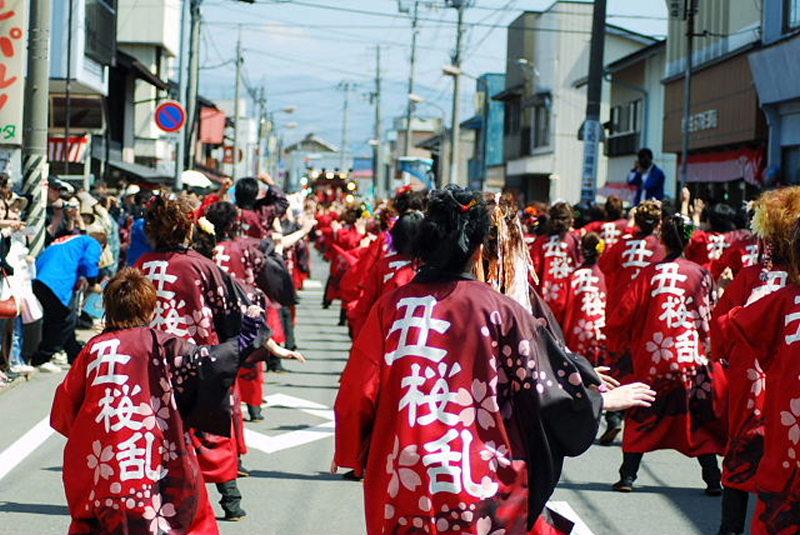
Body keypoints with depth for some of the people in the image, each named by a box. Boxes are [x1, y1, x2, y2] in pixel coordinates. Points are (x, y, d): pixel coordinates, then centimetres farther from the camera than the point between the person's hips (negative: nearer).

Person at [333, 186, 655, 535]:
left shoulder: (392, 305, -2)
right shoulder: (497, 309, -7)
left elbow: (358, 393, 2)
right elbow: (546, 385, -2)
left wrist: (351, 453, 18)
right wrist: (604, 399, 15)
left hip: (400, 480, 2)